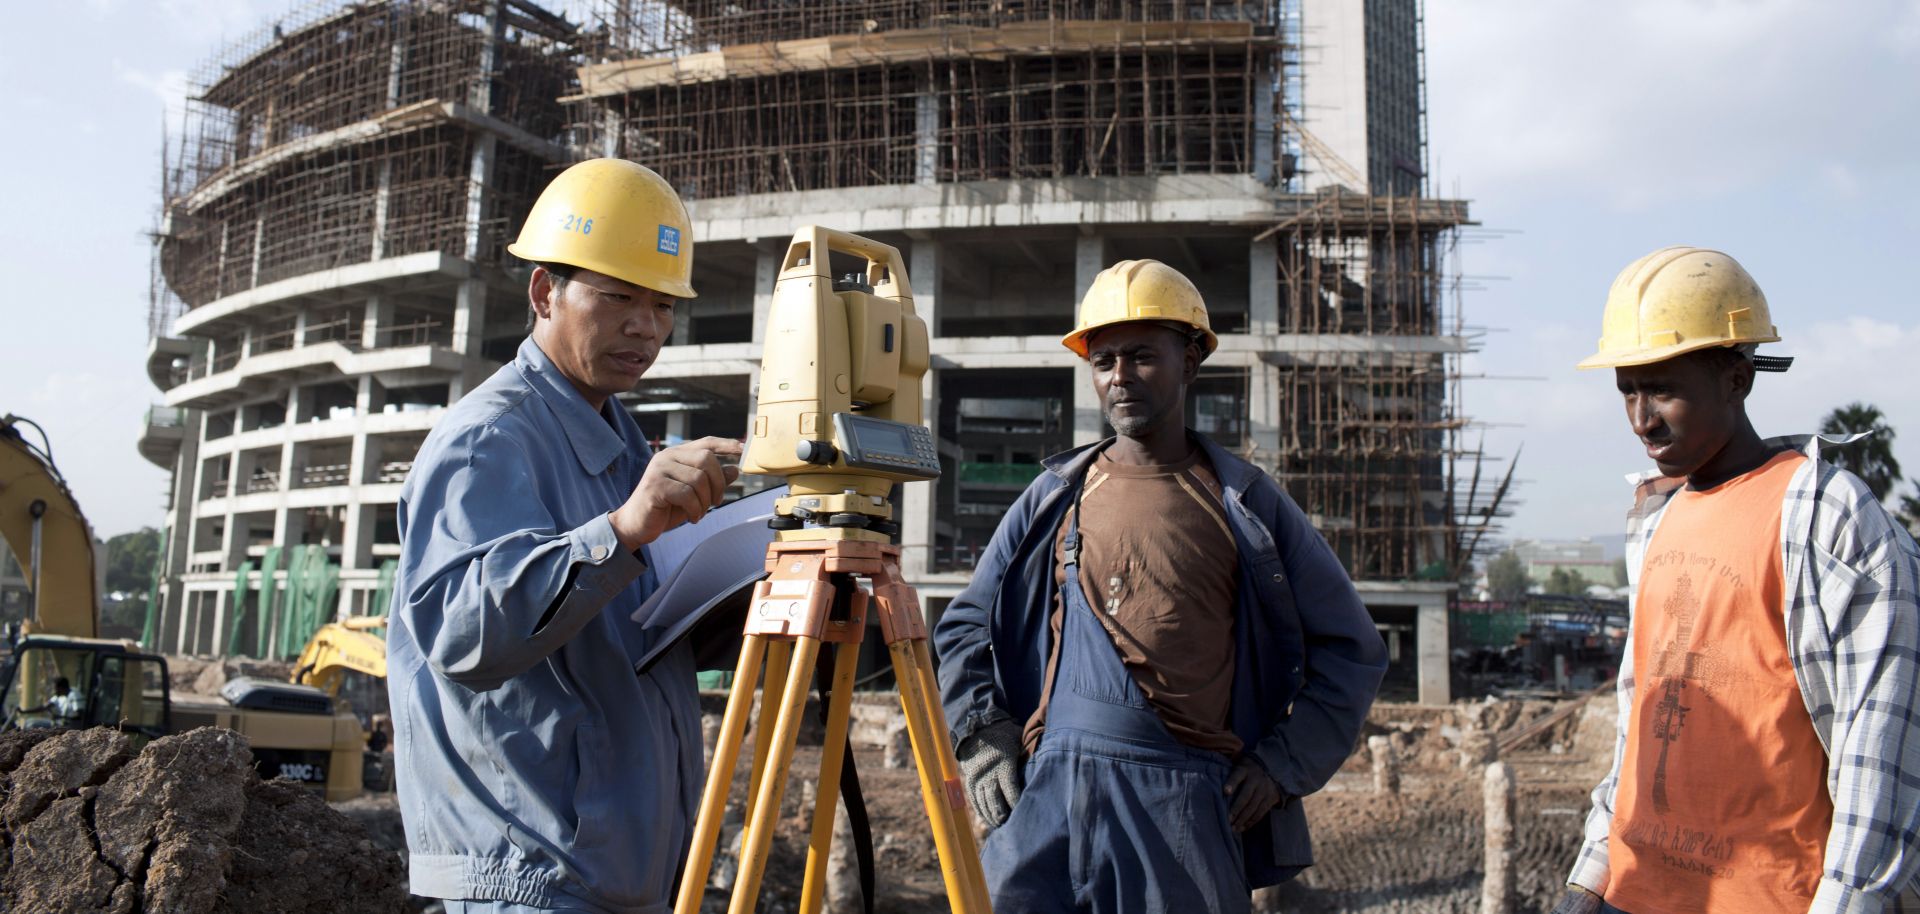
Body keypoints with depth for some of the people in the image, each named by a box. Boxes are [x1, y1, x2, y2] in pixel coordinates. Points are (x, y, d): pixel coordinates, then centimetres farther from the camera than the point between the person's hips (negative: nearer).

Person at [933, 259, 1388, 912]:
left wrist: (1284, 764, -1)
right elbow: (964, 625, 17)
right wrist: (981, 734, 4)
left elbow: (1351, 650, 9)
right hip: (1051, 788, 2)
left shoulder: (1247, 503, 6)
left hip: (1188, 801, -1)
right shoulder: (1056, 496, 11)